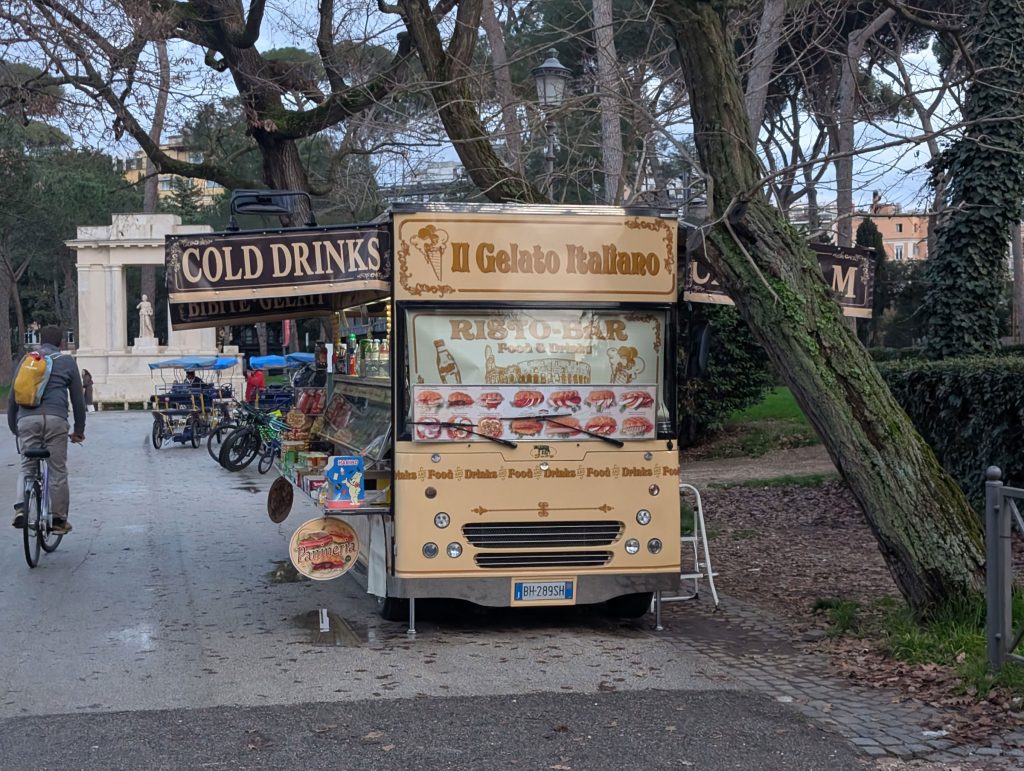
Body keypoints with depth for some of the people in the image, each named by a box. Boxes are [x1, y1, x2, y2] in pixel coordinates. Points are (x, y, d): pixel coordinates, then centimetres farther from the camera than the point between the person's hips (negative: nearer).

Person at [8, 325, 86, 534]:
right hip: (55, 419, -2)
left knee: (27, 467, 12)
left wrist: (13, 427, 29)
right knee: (58, 471, 4)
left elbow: (12, 397, 20)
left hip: (26, 419, 2)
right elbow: (78, 398, 14)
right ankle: (59, 519, 7)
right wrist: (79, 429, 20)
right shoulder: (66, 362, 14)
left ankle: (20, 508, -9)